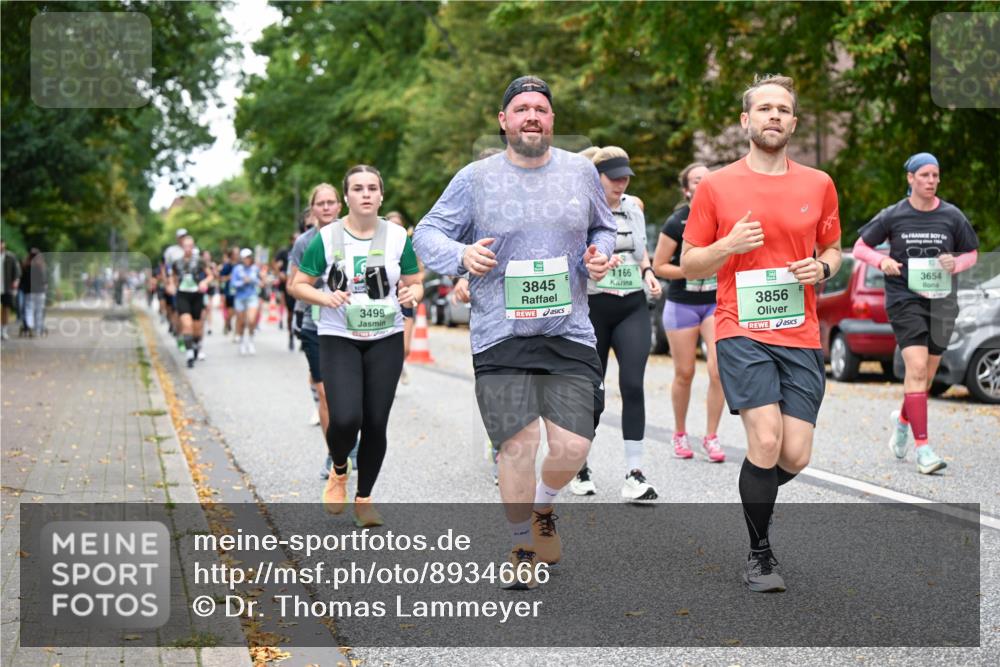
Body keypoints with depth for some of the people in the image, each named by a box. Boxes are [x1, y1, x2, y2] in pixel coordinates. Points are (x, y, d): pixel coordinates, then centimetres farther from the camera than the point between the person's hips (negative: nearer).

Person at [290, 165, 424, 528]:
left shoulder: (398, 236, 1)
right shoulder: (326, 238, -5)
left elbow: (416, 283, 9)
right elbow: (298, 284, 1)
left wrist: (412, 294, -14)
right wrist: (326, 297, -18)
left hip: (386, 340, 2)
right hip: (338, 339, -2)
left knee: (376, 423, 2)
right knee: (345, 419, -17)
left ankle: (364, 499, 23)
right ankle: (339, 471, 18)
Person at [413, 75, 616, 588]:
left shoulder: (581, 172, 8)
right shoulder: (475, 179, 0)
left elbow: (604, 227, 22)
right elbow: (427, 233, 5)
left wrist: (599, 256, 0)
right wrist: (461, 254, -15)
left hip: (570, 335, 2)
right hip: (501, 338, -2)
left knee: (572, 446, -6)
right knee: (519, 444, -8)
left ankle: (543, 506, 31)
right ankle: (521, 546, 18)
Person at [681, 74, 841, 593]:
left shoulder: (818, 185, 9)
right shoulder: (715, 186, 2)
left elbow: (832, 249, 22)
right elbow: (688, 266, 7)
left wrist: (823, 268, -2)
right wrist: (728, 246, -13)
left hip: (801, 336, 3)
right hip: (742, 332, -3)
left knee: (795, 457, -3)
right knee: (766, 441, -17)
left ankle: (756, 496, 34)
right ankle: (760, 553, 4)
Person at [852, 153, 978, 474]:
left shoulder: (952, 216, 3)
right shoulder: (893, 216, -1)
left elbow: (971, 254, 13)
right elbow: (860, 247, 7)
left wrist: (956, 263, -9)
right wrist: (882, 261, -13)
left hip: (941, 301, 3)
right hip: (904, 299, -3)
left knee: (925, 374, 10)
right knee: (917, 368, -17)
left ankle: (903, 418, 42)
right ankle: (922, 447, -16)